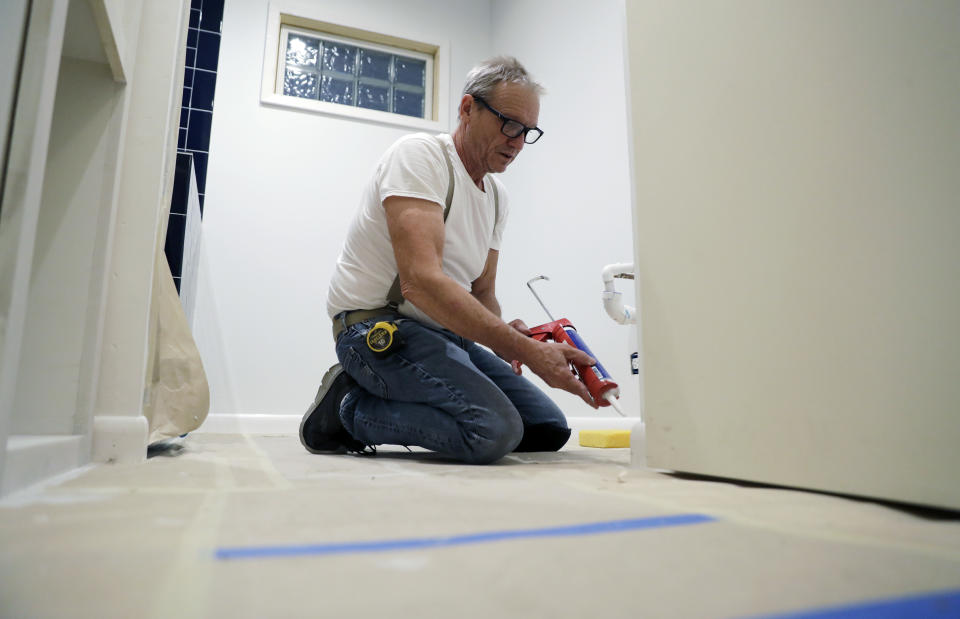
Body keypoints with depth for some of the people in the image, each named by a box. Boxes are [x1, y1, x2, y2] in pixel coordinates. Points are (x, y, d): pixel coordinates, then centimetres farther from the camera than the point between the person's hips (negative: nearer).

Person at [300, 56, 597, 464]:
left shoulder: (497, 195, 13)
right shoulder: (419, 155, -13)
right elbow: (421, 281, -28)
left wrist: (504, 336, -7)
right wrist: (527, 350, -29)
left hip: (445, 332, 9)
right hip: (378, 326, -9)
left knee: (550, 430, 3)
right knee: (495, 430, -29)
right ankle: (349, 407, -5)